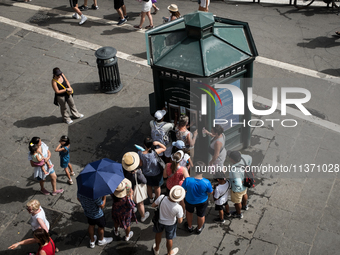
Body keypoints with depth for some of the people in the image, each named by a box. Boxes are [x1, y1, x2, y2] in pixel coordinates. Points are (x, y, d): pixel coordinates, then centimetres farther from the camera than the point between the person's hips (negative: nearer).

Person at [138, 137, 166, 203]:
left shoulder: (140, 154, -29)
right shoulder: (154, 152, -34)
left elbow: (140, 164, -12)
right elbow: (164, 148, -16)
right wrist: (158, 143, -27)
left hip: (146, 174, 2)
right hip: (156, 174, -2)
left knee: (149, 186, 31)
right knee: (157, 187, 26)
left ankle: (151, 199, 55)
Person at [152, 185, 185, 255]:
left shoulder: (162, 198, -34)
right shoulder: (178, 208, -38)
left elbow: (153, 205, -15)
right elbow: (180, 221, -22)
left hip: (160, 220, 3)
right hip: (170, 224, -2)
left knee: (158, 234, 32)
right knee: (169, 239, 26)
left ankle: (156, 249, 58)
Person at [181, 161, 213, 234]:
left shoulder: (188, 180, -36)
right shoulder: (206, 182, -35)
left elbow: (183, 189, -17)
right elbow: (210, 192, -17)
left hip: (190, 201, 0)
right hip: (202, 202, 0)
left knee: (189, 212, 33)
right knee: (201, 215, 29)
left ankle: (190, 227, 56)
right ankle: (199, 229, 56)